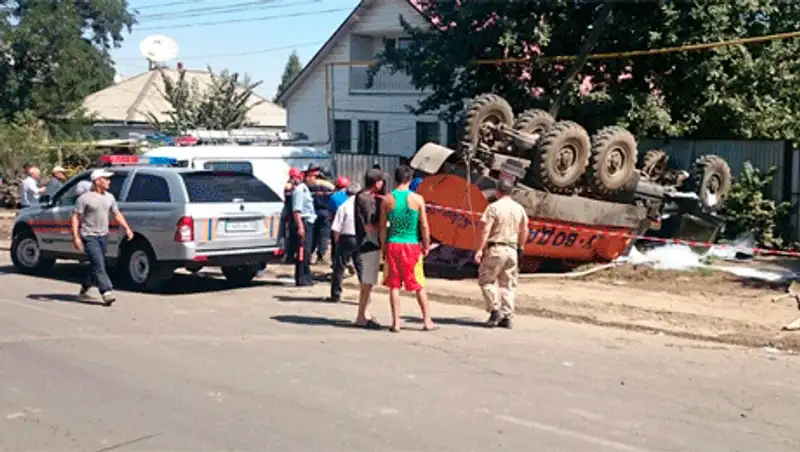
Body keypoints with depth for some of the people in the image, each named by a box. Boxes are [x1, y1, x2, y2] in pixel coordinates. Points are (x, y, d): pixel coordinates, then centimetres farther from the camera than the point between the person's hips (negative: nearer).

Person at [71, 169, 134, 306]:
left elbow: (117, 214, 18)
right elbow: (75, 217, -10)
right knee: (98, 265, -13)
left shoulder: (109, 197, 9)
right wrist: (76, 237, -16)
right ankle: (107, 293, -17)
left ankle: (84, 290, 32)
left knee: (96, 265, 14)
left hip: (103, 236, 7)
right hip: (89, 236, -7)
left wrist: (127, 228, 6)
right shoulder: (85, 198, -11)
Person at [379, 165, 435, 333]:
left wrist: (383, 247, 10)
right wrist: (426, 246, 9)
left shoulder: (387, 199, -1)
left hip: (393, 245, 1)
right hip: (412, 245, -1)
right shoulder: (417, 199, -5)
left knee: (394, 285, 7)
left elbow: (383, 226, 1)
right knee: (419, 285, 9)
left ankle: (396, 322, 6)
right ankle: (427, 320, 14)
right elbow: (424, 226, -3)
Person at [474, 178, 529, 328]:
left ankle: (495, 310, -3)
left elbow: (486, 230, -13)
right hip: (512, 249, 5)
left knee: (486, 280, 7)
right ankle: (507, 317, 6)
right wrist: (520, 248, 24)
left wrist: (480, 249, -13)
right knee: (508, 284, 9)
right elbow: (524, 230, 13)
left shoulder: (494, 207, -7)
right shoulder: (519, 208, 9)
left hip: (496, 248, -5)